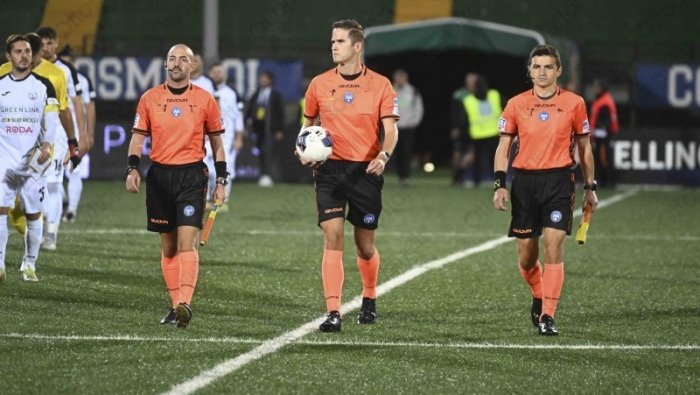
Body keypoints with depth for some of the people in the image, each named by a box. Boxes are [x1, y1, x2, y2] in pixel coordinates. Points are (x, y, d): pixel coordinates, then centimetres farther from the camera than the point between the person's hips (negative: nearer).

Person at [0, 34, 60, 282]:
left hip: (33, 160, 0)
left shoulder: (43, 86, 2)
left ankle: (29, 264, 17)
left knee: (33, 213, 5)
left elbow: (51, 121, -1)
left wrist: (47, 145, -15)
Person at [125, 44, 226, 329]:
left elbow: (216, 142, 9)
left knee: (186, 242, -15)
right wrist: (132, 169, -7)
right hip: (159, 176, 3)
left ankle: (185, 303, -25)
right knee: (168, 247, 7)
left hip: (192, 176, -3)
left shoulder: (204, 100, 4)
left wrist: (221, 181, 5)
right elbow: (138, 137, 9)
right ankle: (176, 306, 15)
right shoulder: (150, 99, 7)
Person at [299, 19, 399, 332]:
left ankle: (369, 299, 36)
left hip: (365, 171, -1)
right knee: (332, 238, -13)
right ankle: (333, 313, -15)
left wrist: (383, 156, -23)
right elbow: (308, 124, 17)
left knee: (365, 246, 8)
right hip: (330, 169, 1)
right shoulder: (319, 84, 5)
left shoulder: (380, 85, 0)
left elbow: (390, 130, -4)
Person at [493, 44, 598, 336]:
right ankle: (539, 298, 35)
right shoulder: (516, 104, 5)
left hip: (558, 180, -2)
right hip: (524, 181, 2)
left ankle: (547, 316, -13)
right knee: (526, 257, 5)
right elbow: (503, 147, 8)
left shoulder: (574, 103, 3)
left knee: (553, 246, -15)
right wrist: (500, 184, -4)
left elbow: (584, 148, 11)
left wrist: (590, 188, 10)